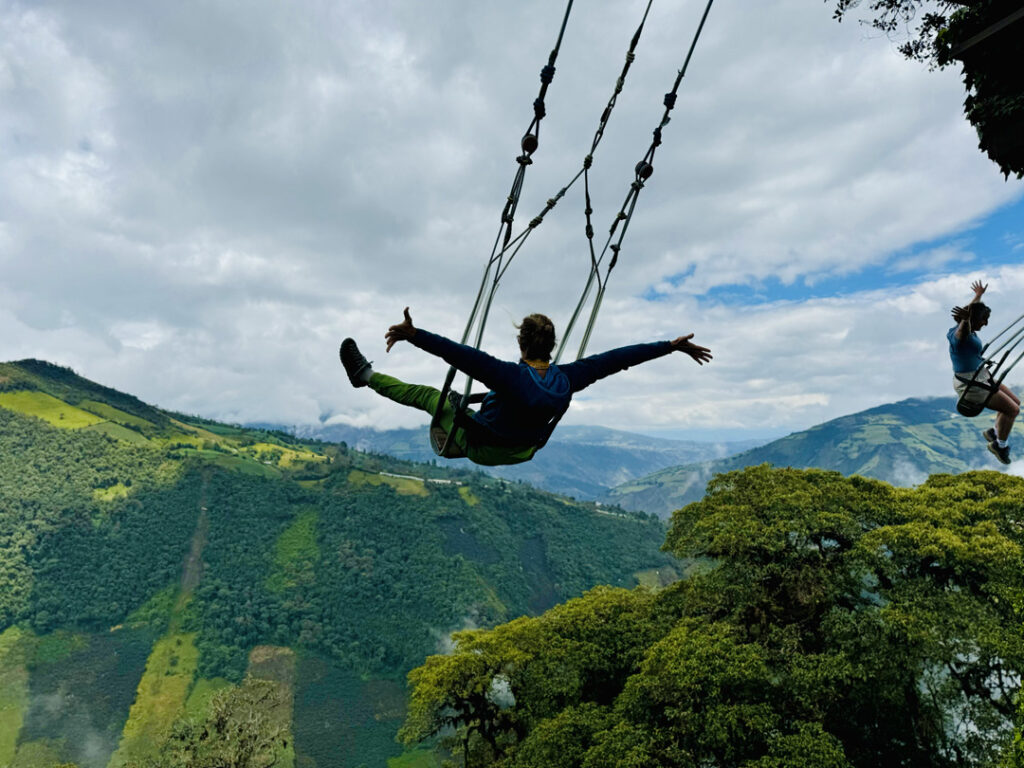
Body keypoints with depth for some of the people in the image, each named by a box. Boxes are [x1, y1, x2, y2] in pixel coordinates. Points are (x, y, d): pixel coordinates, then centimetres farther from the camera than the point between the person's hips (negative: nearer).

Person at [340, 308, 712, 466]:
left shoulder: (511, 376, -36)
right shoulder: (567, 379, -21)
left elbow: (462, 355, -46)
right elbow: (618, 358, -14)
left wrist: (414, 335, -50)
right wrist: (672, 346, -7)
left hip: (477, 447, -5)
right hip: (522, 453, 5)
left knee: (429, 395, 7)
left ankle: (365, 375, 21)